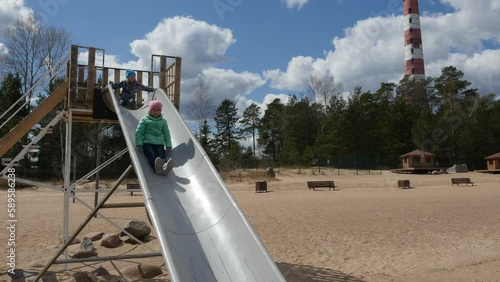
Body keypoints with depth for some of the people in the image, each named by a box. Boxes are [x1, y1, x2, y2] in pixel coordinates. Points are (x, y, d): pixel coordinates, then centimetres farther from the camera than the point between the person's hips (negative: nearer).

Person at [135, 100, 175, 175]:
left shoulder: (163, 121, 21)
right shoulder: (144, 120, 14)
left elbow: (167, 135, 19)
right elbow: (138, 133, 8)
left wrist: (168, 147, 6)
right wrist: (139, 145, -5)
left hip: (159, 143, 1)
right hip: (147, 143, -1)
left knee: (161, 156, -30)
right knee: (151, 156, -33)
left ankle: (165, 166, -63)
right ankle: (156, 168, -63)